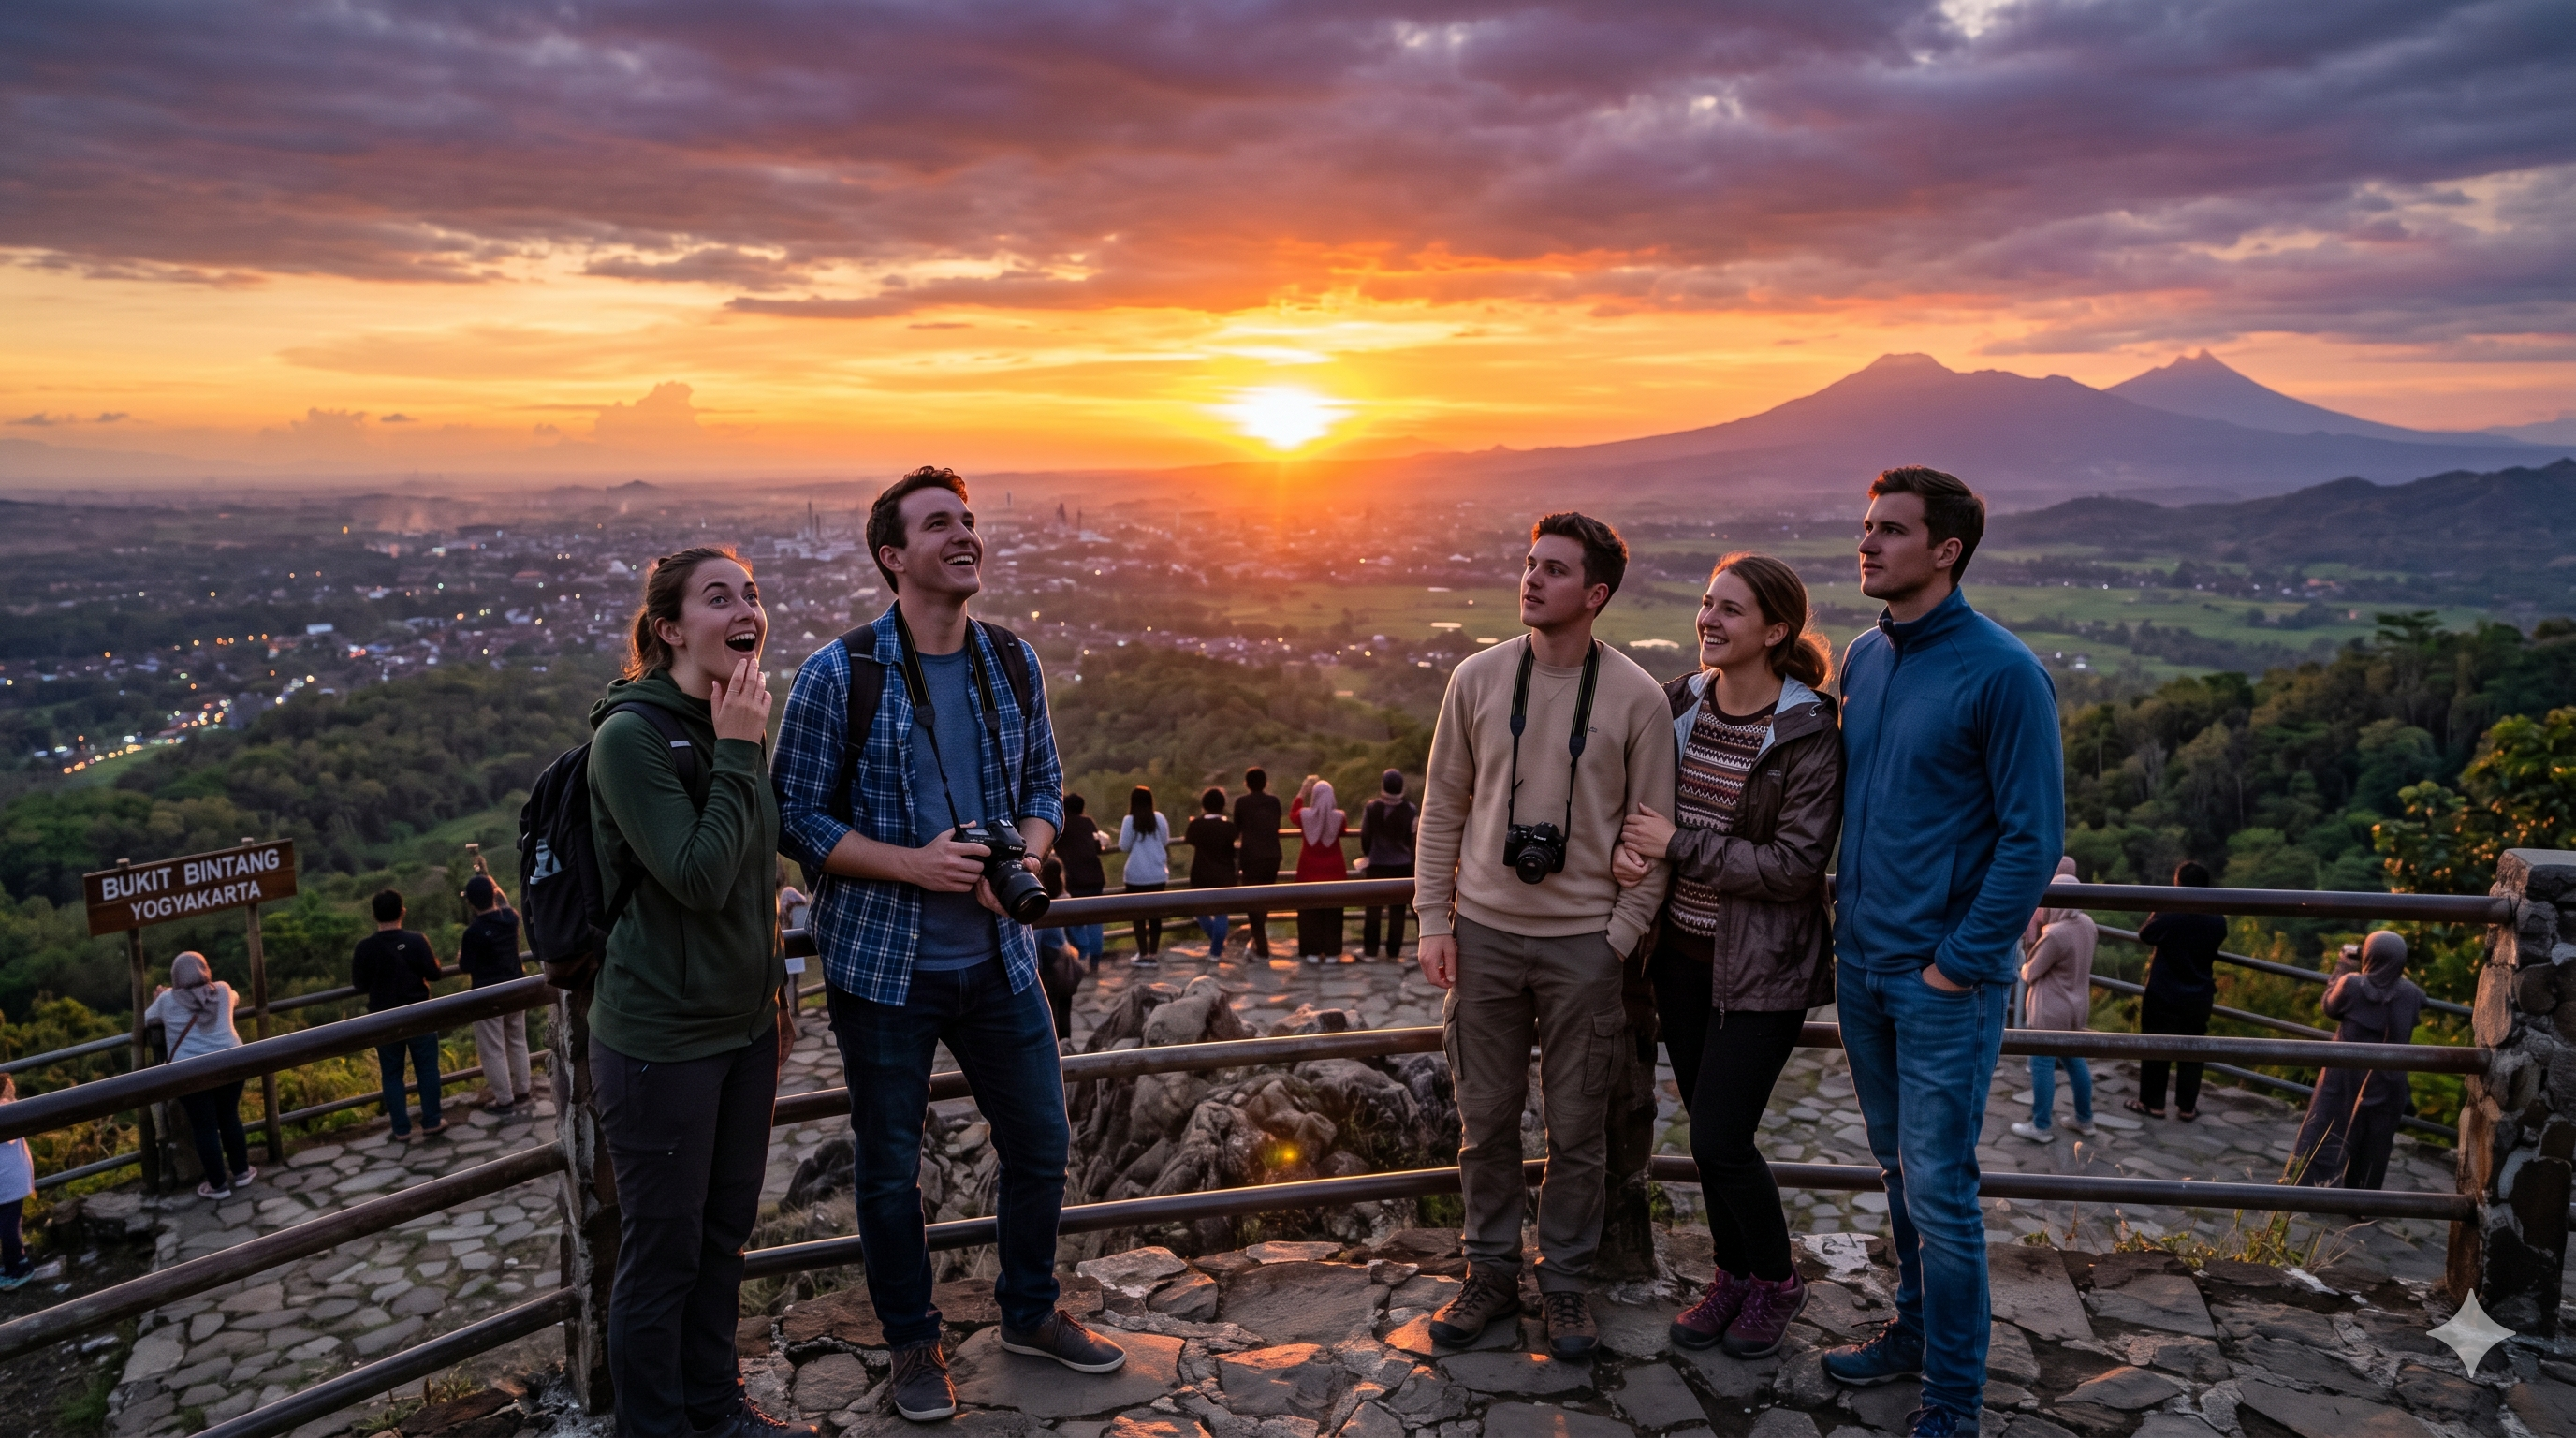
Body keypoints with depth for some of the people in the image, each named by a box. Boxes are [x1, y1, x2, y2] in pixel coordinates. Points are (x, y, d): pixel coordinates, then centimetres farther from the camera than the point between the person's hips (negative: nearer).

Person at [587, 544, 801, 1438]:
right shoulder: (631, 735, -17)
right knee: (663, 1249, 7)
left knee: (725, 1232, 19)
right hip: (661, 1042, -7)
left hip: (744, 1028, 7)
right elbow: (697, 878, -25)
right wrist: (739, 752, -22)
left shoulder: (732, 726, 7)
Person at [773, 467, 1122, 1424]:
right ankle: (912, 1342, 33)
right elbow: (797, 816, -10)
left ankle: (1029, 1312, 38)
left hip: (997, 957, 4)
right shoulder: (839, 674, -12)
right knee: (889, 1167, 10)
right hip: (882, 963, -4)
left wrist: (1027, 858, -10)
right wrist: (911, 863, -22)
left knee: (1041, 1139, 13)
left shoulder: (1014, 664, 2)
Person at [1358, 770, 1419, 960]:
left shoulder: (1371, 807, -8)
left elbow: (1365, 835, -2)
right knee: (1397, 909, 8)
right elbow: (1413, 836, -3)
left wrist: (1367, 854, 15)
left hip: (1377, 865, 0)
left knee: (1374, 907, 8)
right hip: (1402, 865, 0)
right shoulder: (1410, 809, -8)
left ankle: (1370, 950, 10)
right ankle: (1394, 950, 11)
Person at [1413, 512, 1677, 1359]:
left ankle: (1565, 1283, 27)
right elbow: (1442, 807, 5)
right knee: (1485, 1118, 11)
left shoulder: (1637, 698, -6)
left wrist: (1620, 939, -7)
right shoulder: (1478, 678, 0)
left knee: (1578, 1129, 8)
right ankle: (1491, 1273, 28)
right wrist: (1434, 921, 1)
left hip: (1583, 941, -2)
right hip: (1484, 934, 2)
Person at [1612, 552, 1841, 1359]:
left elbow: (1796, 864, -18)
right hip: (1682, 953, 6)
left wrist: (1678, 845, -18)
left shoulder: (1808, 732, -16)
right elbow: (1646, 800, 13)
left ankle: (1775, 1281, 22)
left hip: (1762, 968, -6)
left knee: (1720, 1138, -4)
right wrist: (1629, 843, -10)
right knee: (1708, 1131, 15)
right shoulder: (1679, 704, 2)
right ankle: (1733, 1275, 35)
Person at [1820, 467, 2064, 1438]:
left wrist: (1959, 963, -15)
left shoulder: (2001, 673, -14)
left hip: (1944, 979, -6)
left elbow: (2033, 837, -15)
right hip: (1862, 962, 7)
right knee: (1898, 1169, 19)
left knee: (1939, 1190, 1)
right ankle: (1915, 1330, 36)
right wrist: (1847, 913, 10)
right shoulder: (1863, 658, 7)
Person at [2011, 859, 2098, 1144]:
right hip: (2077, 1005, 8)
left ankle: (2042, 1126, 8)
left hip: (2051, 1009, -8)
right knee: (2075, 1061, 18)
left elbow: (2030, 972, -15)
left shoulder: (2055, 934, -25)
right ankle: (2085, 1120, 27)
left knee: (2042, 1064, 1)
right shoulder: (2087, 924, 0)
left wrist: (2025, 969, 8)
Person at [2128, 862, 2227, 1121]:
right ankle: (2187, 1107, 18)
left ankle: (2152, 1103, 14)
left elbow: (2144, 935, -4)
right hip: (2199, 998, 4)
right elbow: (2212, 949, 11)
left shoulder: (2168, 915, -20)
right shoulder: (2217, 922, -6)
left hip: (2163, 995, -4)